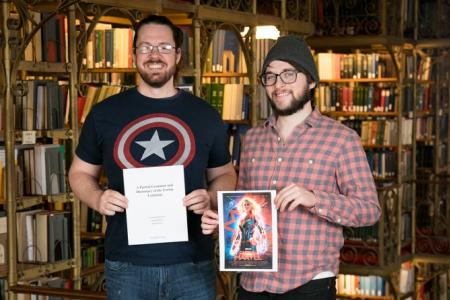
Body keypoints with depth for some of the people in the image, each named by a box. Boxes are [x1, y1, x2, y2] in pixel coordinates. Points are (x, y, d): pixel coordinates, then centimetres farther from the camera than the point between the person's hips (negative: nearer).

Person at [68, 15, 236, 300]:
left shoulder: (205, 114, 7)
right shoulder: (104, 113, 5)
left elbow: (225, 174, 14)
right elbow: (80, 172, 13)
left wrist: (211, 198, -8)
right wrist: (97, 198, -8)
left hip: (192, 262, 1)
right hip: (126, 263, 0)